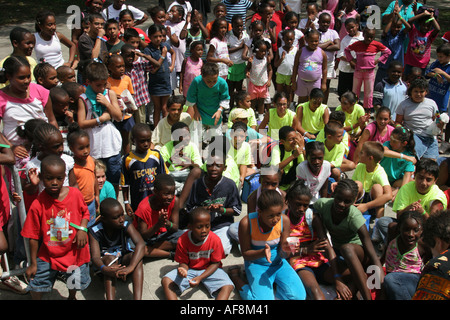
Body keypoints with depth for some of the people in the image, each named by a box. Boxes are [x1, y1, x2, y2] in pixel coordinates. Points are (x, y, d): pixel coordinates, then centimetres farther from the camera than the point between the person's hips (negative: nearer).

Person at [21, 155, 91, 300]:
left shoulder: (75, 194, -12)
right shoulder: (38, 205, -17)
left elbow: (85, 212, 6)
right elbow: (33, 236, -8)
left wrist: (82, 228, -15)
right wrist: (33, 263, -2)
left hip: (74, 251, 1)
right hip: (49, 254, -1)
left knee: (76, 282, 18)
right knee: (36, 284, 1)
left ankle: (72, 297, 52)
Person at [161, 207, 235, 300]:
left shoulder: (215, 240, -19)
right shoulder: (182, 241, -17)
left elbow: (215, 263, -10)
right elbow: (183, 262, -8)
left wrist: (200, 278, -22)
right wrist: (183, 270, -34)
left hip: (210, 270, -1)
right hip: (190, 269, 1)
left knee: (228, 287, -28)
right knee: (165, 281, -21)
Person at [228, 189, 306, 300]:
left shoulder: (284, 220, -13)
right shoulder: (246, 223, -22)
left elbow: (282, 252, -5)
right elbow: (245, 253, -13)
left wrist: (285, 249, -30)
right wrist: (262, 253, -33)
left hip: (278, 262, 4)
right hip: (256, 263, -3)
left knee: (299, 296, -14)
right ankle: (236, 277, 5)